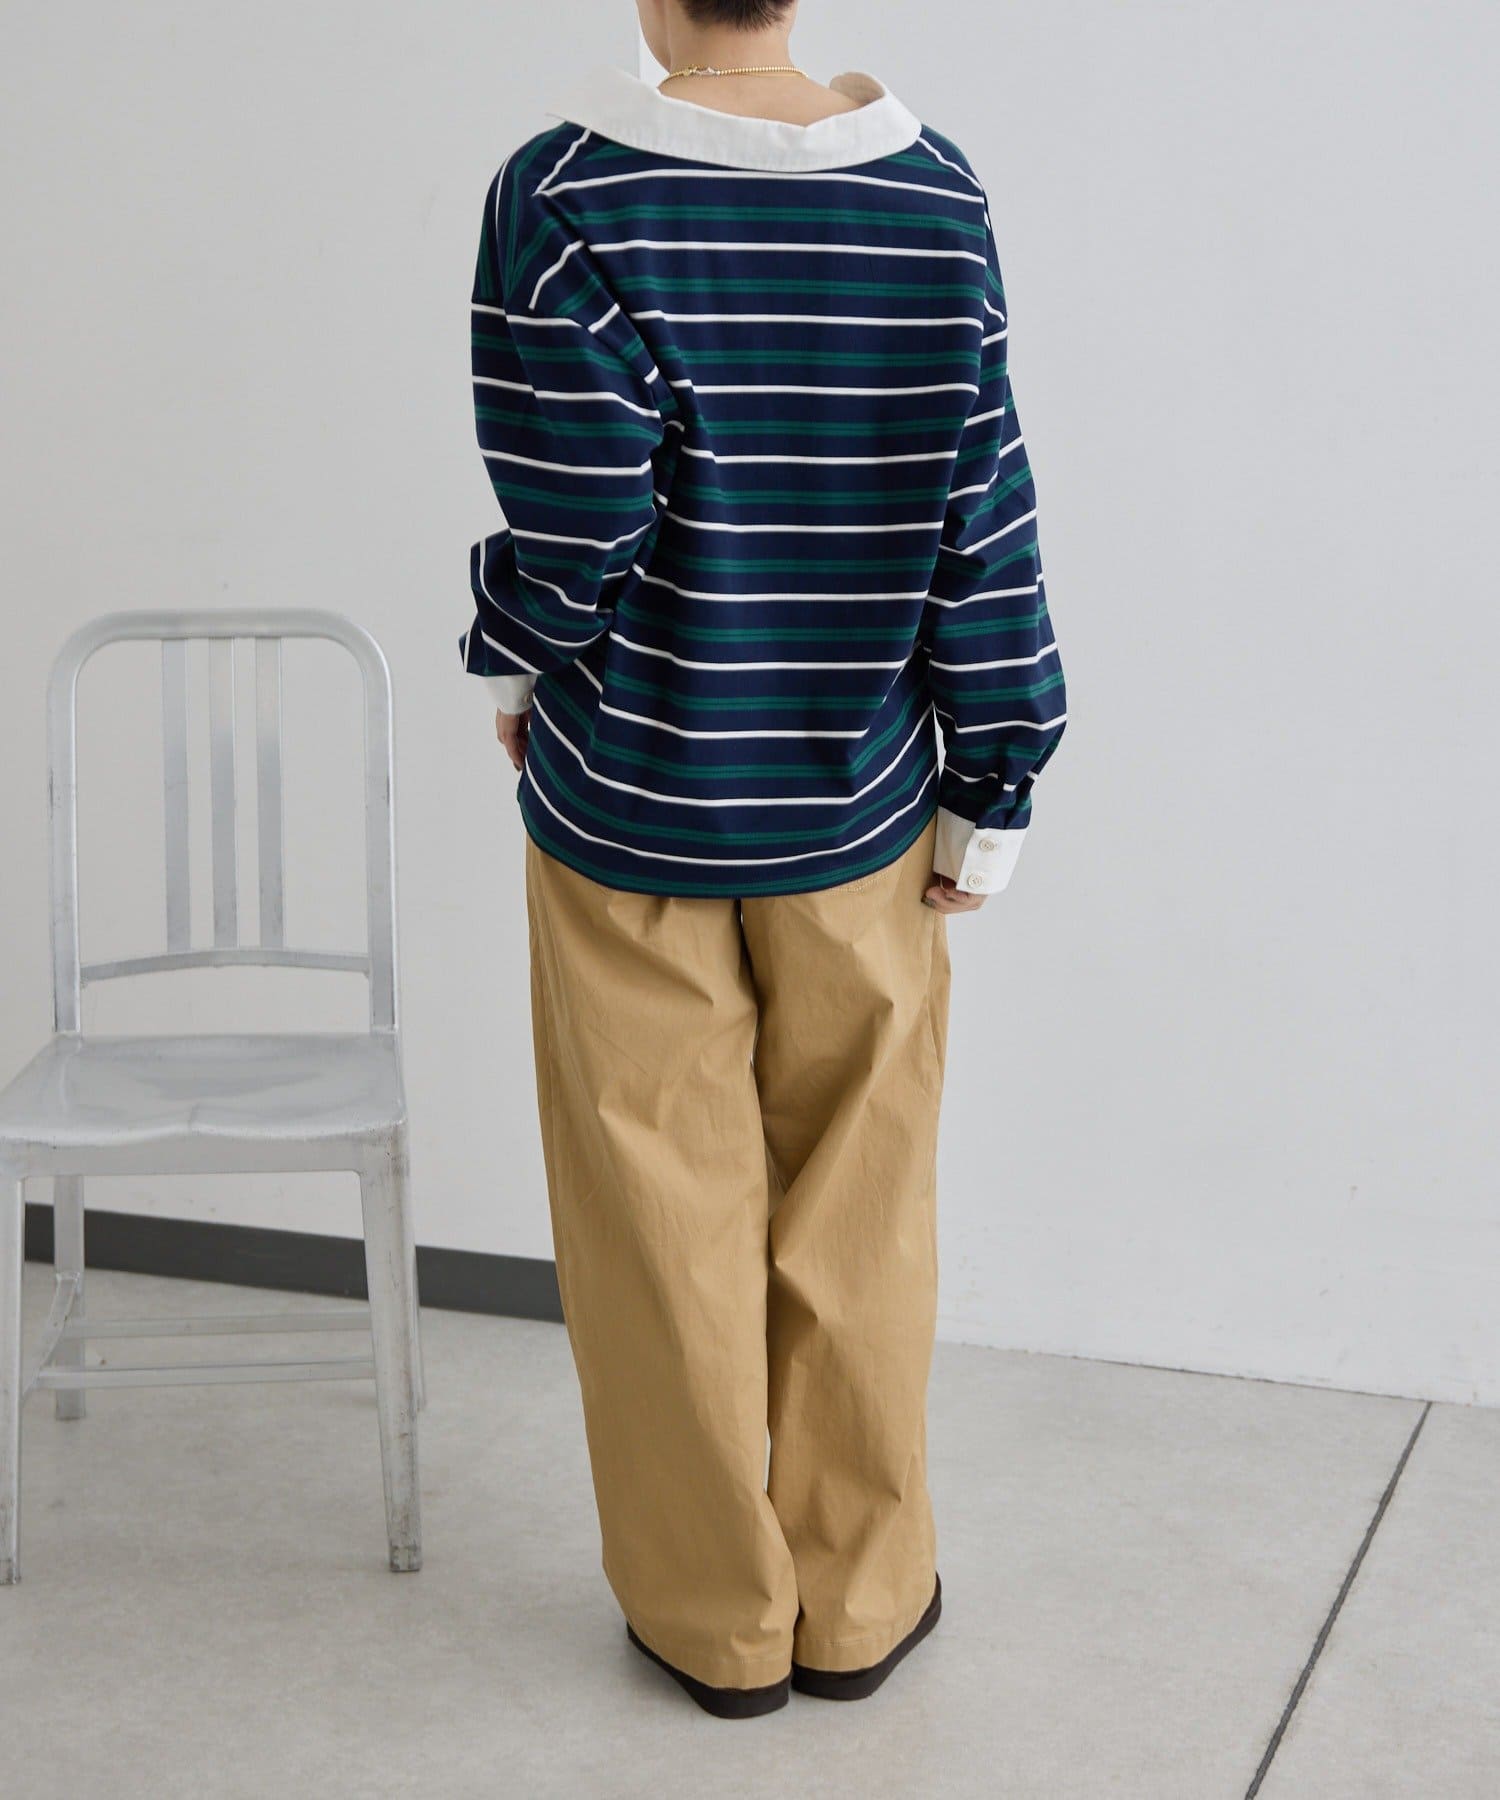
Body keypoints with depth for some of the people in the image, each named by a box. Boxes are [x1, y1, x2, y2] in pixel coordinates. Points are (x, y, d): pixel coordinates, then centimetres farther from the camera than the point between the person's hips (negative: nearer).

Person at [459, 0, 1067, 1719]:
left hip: (626, 805, -2)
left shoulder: (565, 194, -14)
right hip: (855, 806, 2)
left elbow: (572, 518, -17)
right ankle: (860, 1604, 29)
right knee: (852, 1221, 16)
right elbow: (982, 513, -5)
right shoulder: (935, 192, -6)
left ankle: (718, 1621, 27)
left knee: (667, 1221, 12)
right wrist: (992, 793, 3)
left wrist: (517, 662, 5)